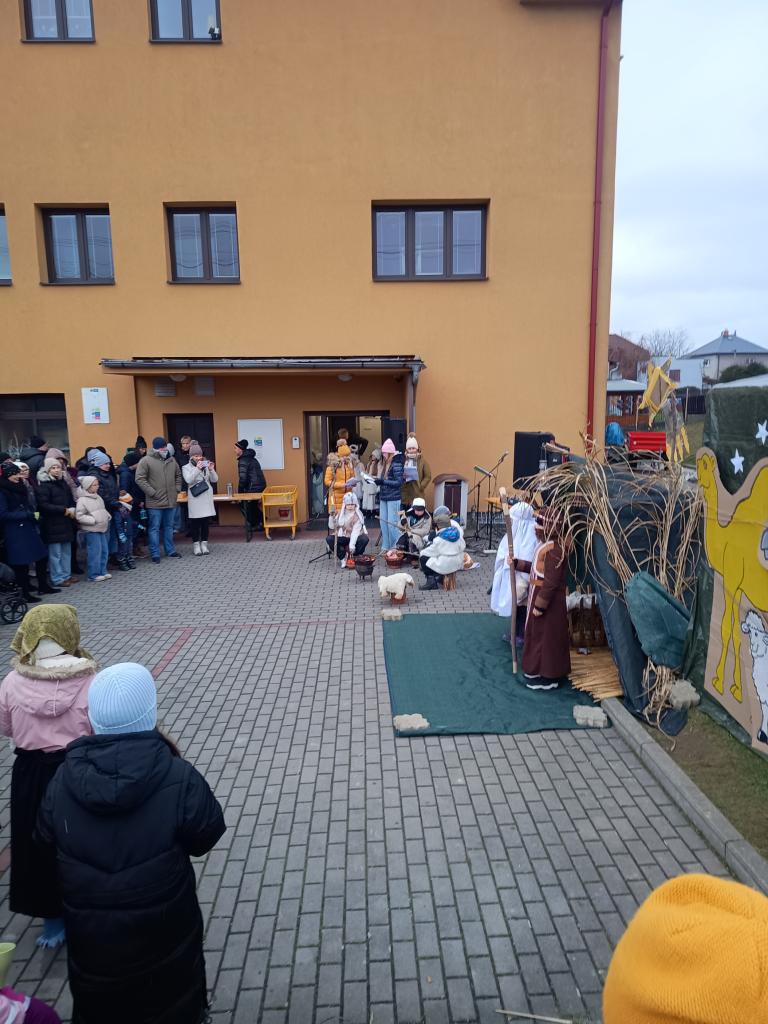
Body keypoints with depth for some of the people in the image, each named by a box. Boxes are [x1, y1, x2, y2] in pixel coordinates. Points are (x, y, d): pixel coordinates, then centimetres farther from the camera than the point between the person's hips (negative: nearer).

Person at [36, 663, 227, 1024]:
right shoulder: (178, 779, -30)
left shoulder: (63, 780, -18)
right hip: (162, 932, -2)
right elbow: (207, 835, -14)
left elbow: (46, 835, -1)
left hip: (89, 933, 3)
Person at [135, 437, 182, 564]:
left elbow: (178, 476, 22)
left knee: (169, 527, 16)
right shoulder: (146, 461, -8)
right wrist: (152, 493, -16)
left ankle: (170, 551, 26)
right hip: (155, 503, -5)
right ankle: (155, 555, 9)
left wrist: (177, 489, 9)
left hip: (171, 501, 6)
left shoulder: (171, 460, 10)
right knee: (154, 528, 2)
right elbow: (140, 479, -13)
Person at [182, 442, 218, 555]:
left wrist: (212, 470, -14)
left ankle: (204, 543, 15)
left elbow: (215, 480, 3)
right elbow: (188, 480, -16)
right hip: (195, 499, -3)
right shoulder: (186, 468, 1)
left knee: (206, 522, 7)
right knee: (195, 523, 1)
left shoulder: (206, 465, 8)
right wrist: (197, 469, -24)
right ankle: (196, 544, 8)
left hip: (207, 498, 3)